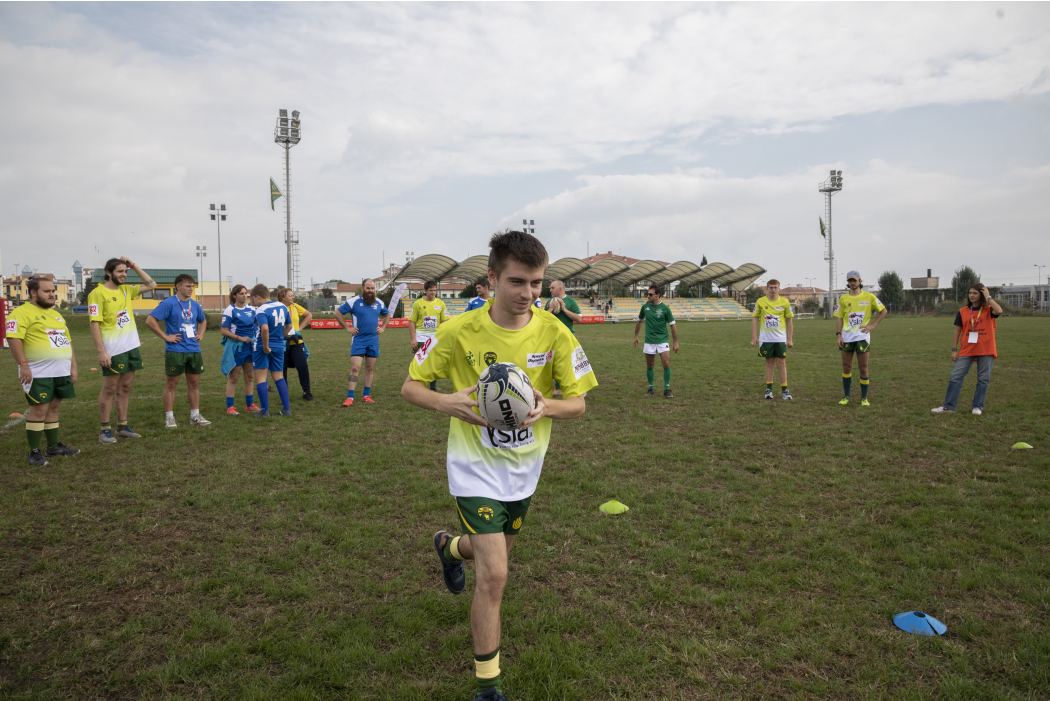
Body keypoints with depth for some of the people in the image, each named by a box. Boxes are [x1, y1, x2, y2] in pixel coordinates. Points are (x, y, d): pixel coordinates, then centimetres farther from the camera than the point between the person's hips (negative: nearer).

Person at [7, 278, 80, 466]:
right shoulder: (22, 313, -7)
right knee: (39, 409, -7)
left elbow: (67, 341, 23)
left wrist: (73, 365, 17)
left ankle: (54, 446, 22)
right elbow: (13, 338, -17)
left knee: (54, 408, 13)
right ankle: (34, 452, 2)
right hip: (39, 373, -7)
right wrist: (23, 365, -22)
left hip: (62, 372, 8)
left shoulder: (56, 314, 20)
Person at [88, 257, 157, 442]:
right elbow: (94, 324, -13)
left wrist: (134, 266, 8)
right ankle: (105, 430, 10)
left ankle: (122, 427, 19)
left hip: (131, 347, 7)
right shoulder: (98, 293, -9)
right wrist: (101, 352, -19)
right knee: (109, 389, 1)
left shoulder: (126, 290, 11)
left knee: (125, 387, 11)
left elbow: (151, 285, 18)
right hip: (113, 350, -6)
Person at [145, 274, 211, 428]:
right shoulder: (168, 303, -8)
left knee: (194, 383, 9)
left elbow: (203, 321, 30)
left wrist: (200, 334, 13)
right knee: (171, 384, 2)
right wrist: (165, 336, -13)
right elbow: (150, 320, -14)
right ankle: (169, 418, 9)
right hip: (175, 350, -6)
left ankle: (195, 416, 17)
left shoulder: (194, 305, 11)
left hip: (194, 350, 6)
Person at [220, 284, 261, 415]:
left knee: (250, 376, 10)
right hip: (235, 347, -6)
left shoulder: (251, 309, 7)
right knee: (233, 378, 1)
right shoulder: (230, 310, -9)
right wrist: (241, 338, -18)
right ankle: (230, 407, 7)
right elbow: (224, 331, -11)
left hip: (250, 346, 6)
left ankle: (250, 404, 21)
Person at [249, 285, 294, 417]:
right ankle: (286, 408, 11)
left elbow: (265, 328, -31)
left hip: (262, 348, -6)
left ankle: (265, 410, 2)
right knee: (279, 377, 13)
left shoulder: (261, 310, -16)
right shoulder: (282, 307, 6)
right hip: (279, 347, 6)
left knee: (260, 378, 3)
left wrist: (265, 347, -22)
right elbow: (289, 326, 17)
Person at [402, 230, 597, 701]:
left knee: (494, 553, 24)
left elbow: (578, 403, -6)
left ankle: (449, 546, 61)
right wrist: (447, 402, -30)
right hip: (476, 467, -4)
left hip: (524, 467, 4)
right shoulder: (460, 332, -17)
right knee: (494, 576, -10)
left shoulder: (554, 333, -12)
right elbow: (410, 386, -8)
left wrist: (547, 407, -29)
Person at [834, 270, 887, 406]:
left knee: (863, 368, 0)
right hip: (847, 337, 2)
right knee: (846, 367, 6)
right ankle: (846, 396, 17)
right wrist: (838, 335, -7)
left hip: (862, 336, -2)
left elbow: (883, 311, 6)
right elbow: (839, 317, 4)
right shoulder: (843, 299, 6)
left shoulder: (869, 297, 0)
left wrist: (872, 325, -6)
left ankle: (864, 398, 11)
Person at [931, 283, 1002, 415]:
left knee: (983, 379, 3)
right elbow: (957, 331, 9)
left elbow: (999, 311, -21)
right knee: (955, 377, -4)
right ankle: (948, 406, 0)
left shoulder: (988, 310, 3)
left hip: (986, 350, -1)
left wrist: (988, 297, -11)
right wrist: (954, 349, 3)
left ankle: (978, 407, 13)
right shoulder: (962, 312, 8)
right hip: (966, 350, 1)